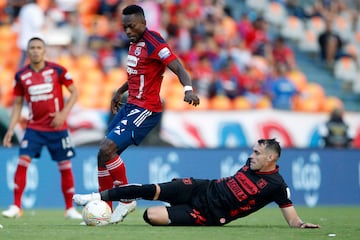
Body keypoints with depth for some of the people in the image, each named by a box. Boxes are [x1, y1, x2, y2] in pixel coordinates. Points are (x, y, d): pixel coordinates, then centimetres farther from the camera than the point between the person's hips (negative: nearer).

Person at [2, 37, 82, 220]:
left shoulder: (57, 71, -5)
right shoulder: (21, 76, 1)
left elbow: (74, 93, 1)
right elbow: (17, 104, 8)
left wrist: (63, 113, -12)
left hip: (57, 128, -1)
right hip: (34, 128, 1)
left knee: (65, 166, 2)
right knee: (22, 162, -13)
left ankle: (70, 208, 15)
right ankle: (16, 206, -7)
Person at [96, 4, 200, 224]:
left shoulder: (153, 43, -15)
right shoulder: (135, 43, 12)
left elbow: (178, 68, -26)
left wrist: (188, 89, -42)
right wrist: (120, 92, 31)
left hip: (145, 109, -9)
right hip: (131, 105, 9)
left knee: (107, 149, -19)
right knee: (104, 154, 7)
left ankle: (127, 199, -4)